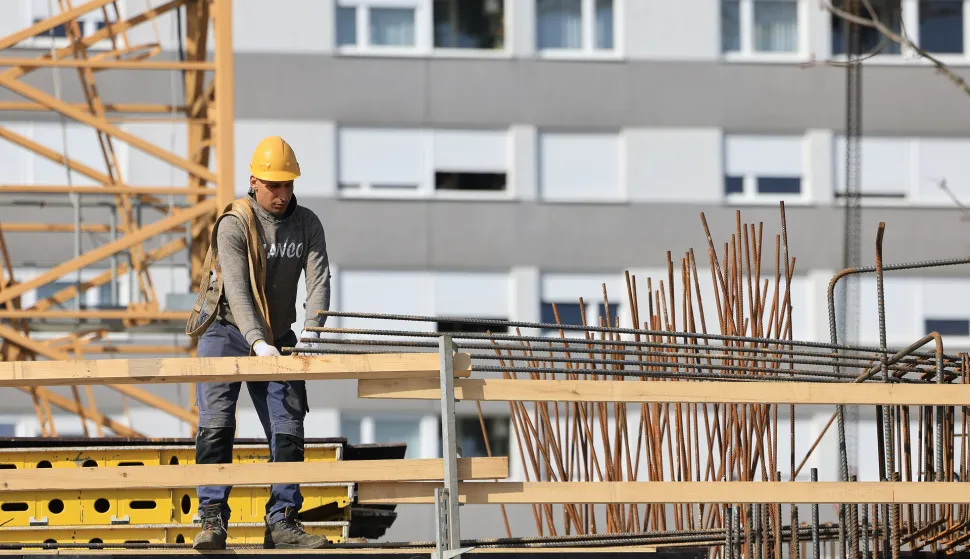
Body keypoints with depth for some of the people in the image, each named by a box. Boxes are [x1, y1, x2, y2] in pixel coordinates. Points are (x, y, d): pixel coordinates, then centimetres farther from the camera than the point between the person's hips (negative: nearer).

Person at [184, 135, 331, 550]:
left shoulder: (307, 225, -2)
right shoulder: (234, 224, -16)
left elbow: (319, 279, -12)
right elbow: (236, 288, -25)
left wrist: (310, 332, -29)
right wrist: (257, 342, -37)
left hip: (276, 340, 4)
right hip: (227, 333, -4)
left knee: (288, 430, -1)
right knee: (216, 425, -13)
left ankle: (282, 523, 2)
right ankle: (213, 520, -13)